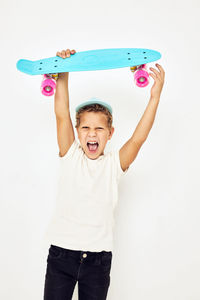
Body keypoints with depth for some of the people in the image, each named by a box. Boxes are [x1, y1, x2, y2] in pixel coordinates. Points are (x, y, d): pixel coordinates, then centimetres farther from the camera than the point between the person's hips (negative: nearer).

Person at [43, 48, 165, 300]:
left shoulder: (114, 164, 0)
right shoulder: (70, 155, 0)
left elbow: (138, 139, -13)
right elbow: (62, 115, -8)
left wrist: (155, 97, -19)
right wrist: (63, 74, -16)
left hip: (98, 257, 0)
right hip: (61, 253, 0)